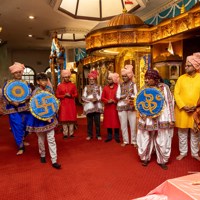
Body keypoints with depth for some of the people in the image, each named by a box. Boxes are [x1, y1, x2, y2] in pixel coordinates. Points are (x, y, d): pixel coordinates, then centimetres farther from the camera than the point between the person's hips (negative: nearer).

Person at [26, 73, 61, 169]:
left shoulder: (50, 90, 1)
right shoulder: (35, 92, -10)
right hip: (39, 118, -2)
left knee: (51, 139, 0)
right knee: (41, 139, 14)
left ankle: (54, 161, 3)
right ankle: (42, 155, 38)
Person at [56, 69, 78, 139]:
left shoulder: (73, 85, 5)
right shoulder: (59, 86, 3)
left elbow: (76, 94, 6)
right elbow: (57, 96, 3)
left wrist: (71, 95, -13)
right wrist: (64, 95, -13)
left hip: (71, 105, 1)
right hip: (63, 105, 0)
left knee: (72, 119, 3)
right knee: (64, 119, 1)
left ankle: (71, 133, 14)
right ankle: (65, 134, 11)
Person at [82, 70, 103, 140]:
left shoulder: (99, 87, 10)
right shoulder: (86, 87, 10)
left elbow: (101, 97, 3)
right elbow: (83, 97, 1)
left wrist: (96, 99, -16)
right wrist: (90, 100, -12)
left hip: (97, 107, 0)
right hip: (89, 107, 0)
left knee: (97, 122, 1)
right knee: (89, 122, 4)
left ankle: (98, 135, 12)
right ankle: (89, 135, 16)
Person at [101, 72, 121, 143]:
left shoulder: (117, 87, -2)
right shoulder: (105, 88, 10)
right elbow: (102, 98, 6)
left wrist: (115, 101, -18)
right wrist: (107, 101, -10)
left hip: (115, 107, -3)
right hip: (107, 107, 4)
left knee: (116, 122, 1)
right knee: (108, 122, 7)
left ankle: (117, 137, 13)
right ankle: (109, 136, 19)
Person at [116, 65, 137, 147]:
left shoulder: (133, 84, 3)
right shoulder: (120, 85, 8)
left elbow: (135, 96, -7)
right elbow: (117, 96, -2)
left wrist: (123, 96, -14)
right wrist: (129, 95, -12)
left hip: (131, 107, -2)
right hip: (121, 107, 2)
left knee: (133, 125, 1)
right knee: (123, 125, 6)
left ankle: (134, 141, 14)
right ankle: (125, 141, 19)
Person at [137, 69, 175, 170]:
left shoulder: (164, 87, -2)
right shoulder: (144, 88, 5)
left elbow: (170, 103, -2)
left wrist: (171, 119, -6)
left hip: (161, 119, -2)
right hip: (146, 119, 2)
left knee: (162, 141, 7)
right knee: (145, 139, 9)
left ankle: (162, 160, 26)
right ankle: (145, 158, 30)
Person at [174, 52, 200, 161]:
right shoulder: (181, 78, 0)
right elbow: (176, 93, -3)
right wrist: (183, 106, -13)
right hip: (182, 110, 0)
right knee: (182, 132, 9)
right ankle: (183, 152, 26)